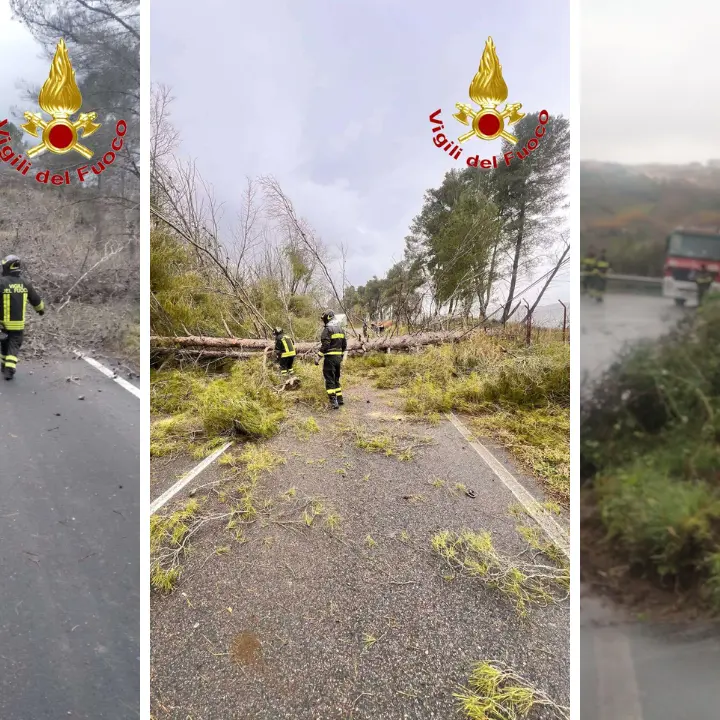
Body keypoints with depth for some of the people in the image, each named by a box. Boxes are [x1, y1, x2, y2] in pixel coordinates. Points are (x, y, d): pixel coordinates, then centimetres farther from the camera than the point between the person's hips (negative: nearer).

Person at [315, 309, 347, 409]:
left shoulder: (327, 329, -12)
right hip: (338, 358, 8)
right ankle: (339, 399, 22)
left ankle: (333, 402, -8)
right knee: (336, 379, 18)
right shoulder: (340, 329, 13)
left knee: (329, 380, -4)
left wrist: (318, 358, -13)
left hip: (330, 358, -8)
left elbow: (324, 346, -19)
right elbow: (344, 345, 16)